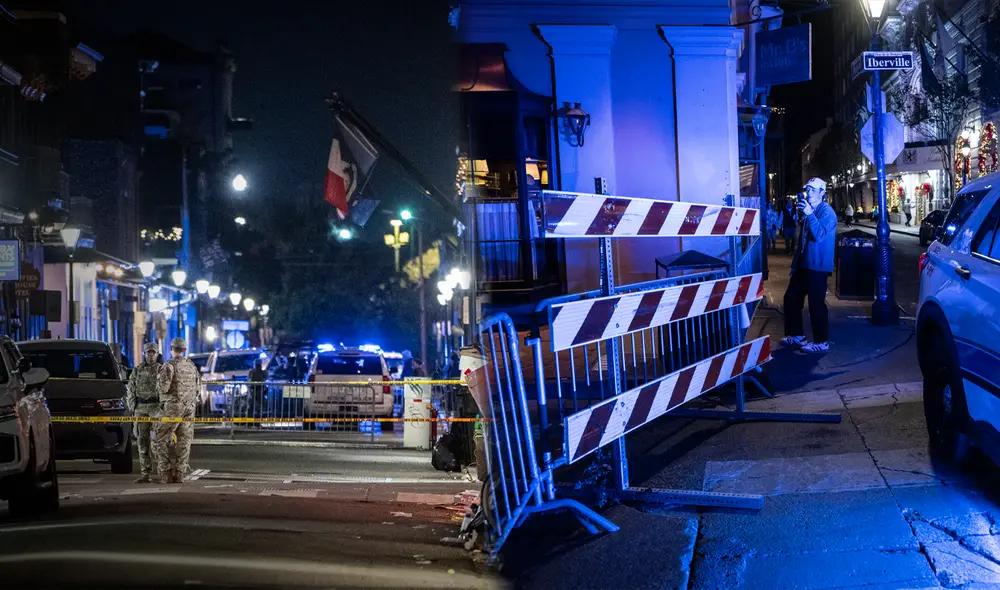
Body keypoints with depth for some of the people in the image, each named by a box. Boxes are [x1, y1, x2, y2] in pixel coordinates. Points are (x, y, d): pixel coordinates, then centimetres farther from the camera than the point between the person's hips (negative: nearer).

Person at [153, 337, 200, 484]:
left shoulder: (169, 366, -10)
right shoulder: (192, 366, 11)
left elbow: (163, 388, -16)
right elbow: (198, 386, 15)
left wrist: (159, 378, 4)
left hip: (172, 406, -6)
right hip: (189, 406, 6)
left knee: (163, 439, 0)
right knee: (183, 441, 7)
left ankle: (165, 474, -5)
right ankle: (178, 474, 6)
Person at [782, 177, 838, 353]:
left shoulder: (827, 212, -12)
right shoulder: (808, 210, 15)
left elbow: (820, 235, -26)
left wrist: (809, 215, -30)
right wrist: (795, 263, 20)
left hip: (817, 265, -9)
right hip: (804, 264, 9)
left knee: (816, 303, -6)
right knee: (791, 298, 12)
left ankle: (822, 342, 3)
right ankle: (797, 335, 23)